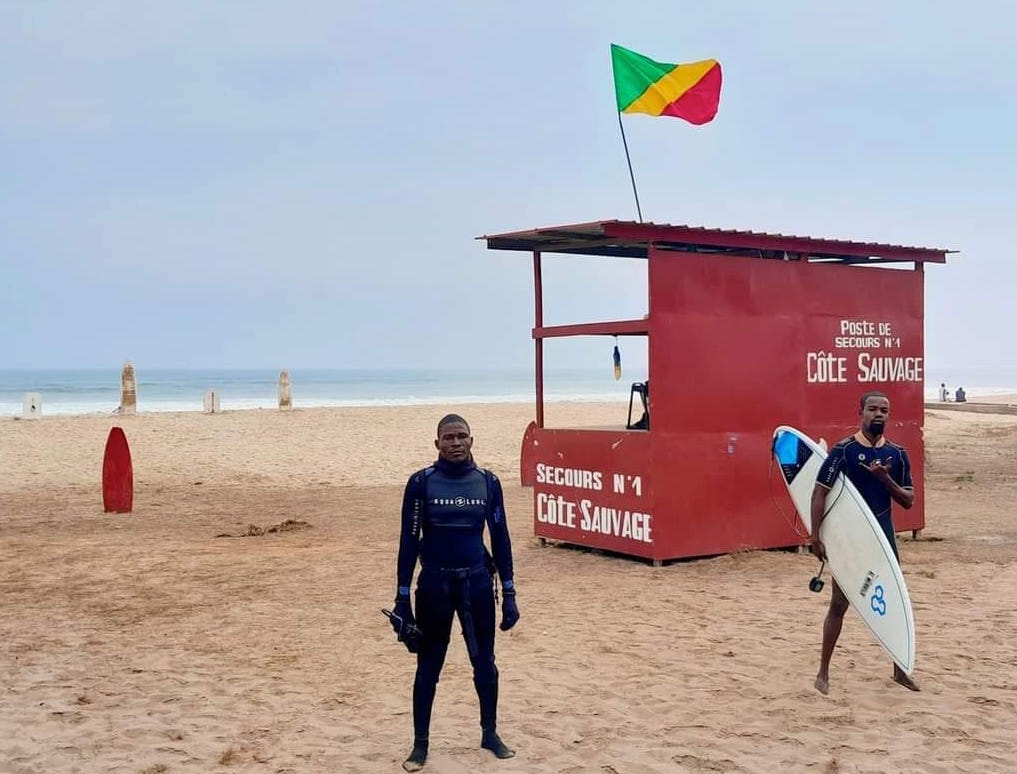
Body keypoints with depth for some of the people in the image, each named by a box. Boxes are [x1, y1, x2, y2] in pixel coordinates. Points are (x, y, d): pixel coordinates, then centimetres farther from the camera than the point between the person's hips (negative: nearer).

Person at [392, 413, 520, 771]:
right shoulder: (421, 482, -6)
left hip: (477, 583, 2)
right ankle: (420, 744, 21)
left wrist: (509, 593, 3)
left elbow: (500, 538, 5)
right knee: (428, 666, 7)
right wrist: (402, 597, -5)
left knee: (485, 662, 12)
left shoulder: (487, 482, 0)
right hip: (434, 584, -2)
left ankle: (490, 734, 30)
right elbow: (409, 541, -4)